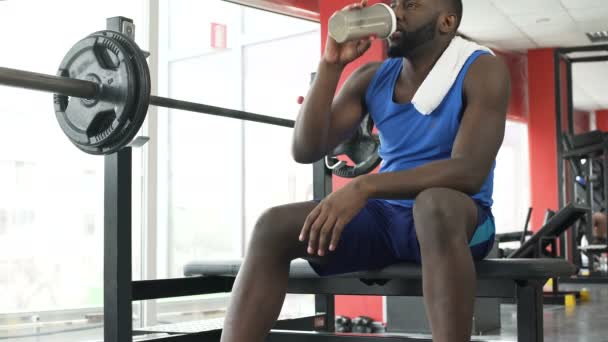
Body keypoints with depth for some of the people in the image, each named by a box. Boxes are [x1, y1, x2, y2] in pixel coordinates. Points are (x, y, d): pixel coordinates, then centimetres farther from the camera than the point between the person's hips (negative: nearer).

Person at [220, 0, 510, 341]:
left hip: (455, 217, -4)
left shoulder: (483, 72, -9)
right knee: (275, 225, -18)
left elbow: (470, 171, -23)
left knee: (434, 203, -41)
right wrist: (331, 64, -10)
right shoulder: (372, 79, 6)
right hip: (386, 215, 5)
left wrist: (363, 187, -33)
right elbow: (306, 150, -1)